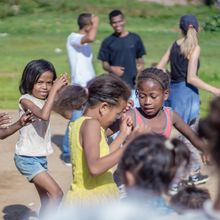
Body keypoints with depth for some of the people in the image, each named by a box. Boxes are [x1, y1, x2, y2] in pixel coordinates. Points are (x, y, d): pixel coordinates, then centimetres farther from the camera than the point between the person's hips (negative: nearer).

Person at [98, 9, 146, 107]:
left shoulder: (135, 39, 5)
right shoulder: (108, 42, 3)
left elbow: (140, 59, 14)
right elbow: (104, 64, 4)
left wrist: (140, 67, -4)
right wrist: (111, 69, -16)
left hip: (133, 84, 1)